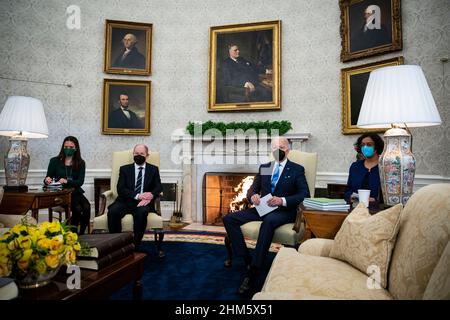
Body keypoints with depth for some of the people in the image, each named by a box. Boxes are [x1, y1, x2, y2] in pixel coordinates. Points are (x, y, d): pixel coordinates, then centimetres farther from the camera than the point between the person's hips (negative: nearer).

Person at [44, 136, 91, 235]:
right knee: (77, 208, -30)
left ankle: (82, 234, -15)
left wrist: (67, 181, -22)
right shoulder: (55, 161, 8)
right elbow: (47, 178, 7)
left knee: (86, 207, -29)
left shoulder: (81, 163, 8)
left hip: (76, 192, 2)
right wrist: (47, 180, -18)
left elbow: (80, 181, -3)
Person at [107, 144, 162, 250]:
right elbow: (120, 189, 2)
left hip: (143, 202, -1)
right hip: (126, 201, 1)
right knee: (112, 211, -29)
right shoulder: (124, 169, 15)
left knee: (141, 212, -35)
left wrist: (150, 196, -20)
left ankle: (136, 245, -24)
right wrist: (137, 196, -16)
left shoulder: (153, 169, 16)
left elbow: (158, 187, 4)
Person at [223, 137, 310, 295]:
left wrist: (283, 200, -19)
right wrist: (253, 196, -8)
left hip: (283, 211, -5)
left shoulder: (297, 169, 7)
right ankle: (247, 259, -15)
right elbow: (252, 189, 18)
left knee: (268, 221, -40)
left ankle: (252, 272, -34)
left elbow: (304, 194, -3)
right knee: (229, 219, -16)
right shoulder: (264, 167, 19)